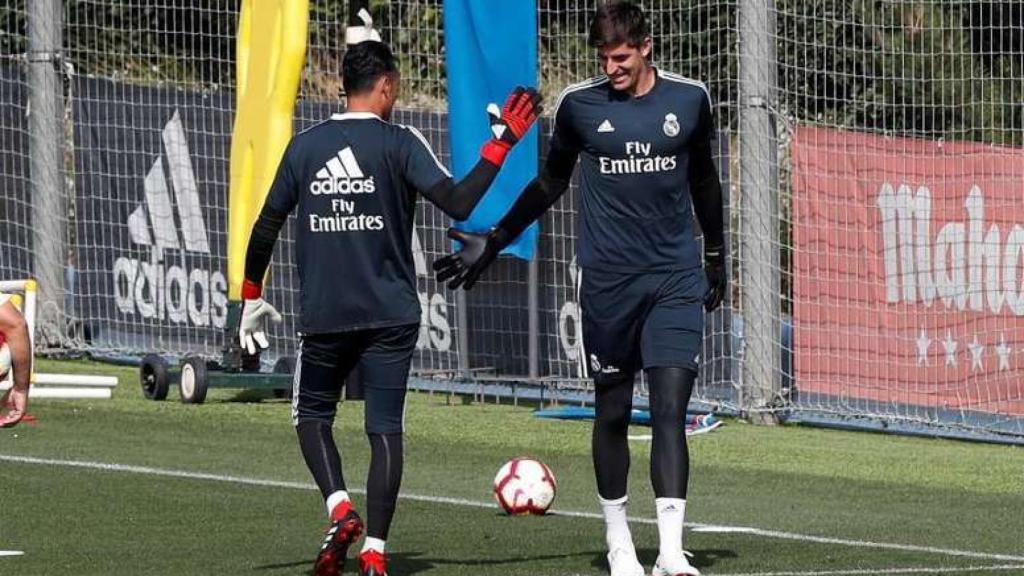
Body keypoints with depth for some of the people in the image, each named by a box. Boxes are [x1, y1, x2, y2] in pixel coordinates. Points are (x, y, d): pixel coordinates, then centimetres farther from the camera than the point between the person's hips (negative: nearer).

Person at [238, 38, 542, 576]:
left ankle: (340, 510, -5)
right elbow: (457, 203, -15)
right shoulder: (399, 143, -5)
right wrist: (499, 145, -8)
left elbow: (265, 228, 8)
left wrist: (252, 298, 19)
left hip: (323, 314, 2)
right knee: (385, 429, 3)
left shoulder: (305, 146, 4)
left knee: (312, 415, 18)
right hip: (390, 313, -2)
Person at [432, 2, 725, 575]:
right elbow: (551, 181, 14)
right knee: (613, 410, 6)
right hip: (608, 281, 0)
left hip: (676, 279, 0)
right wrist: (494, 242, 11)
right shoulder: (579, 105, -1)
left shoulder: (689, 99, 2)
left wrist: (716, 257, 22)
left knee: (671, 407, -12)